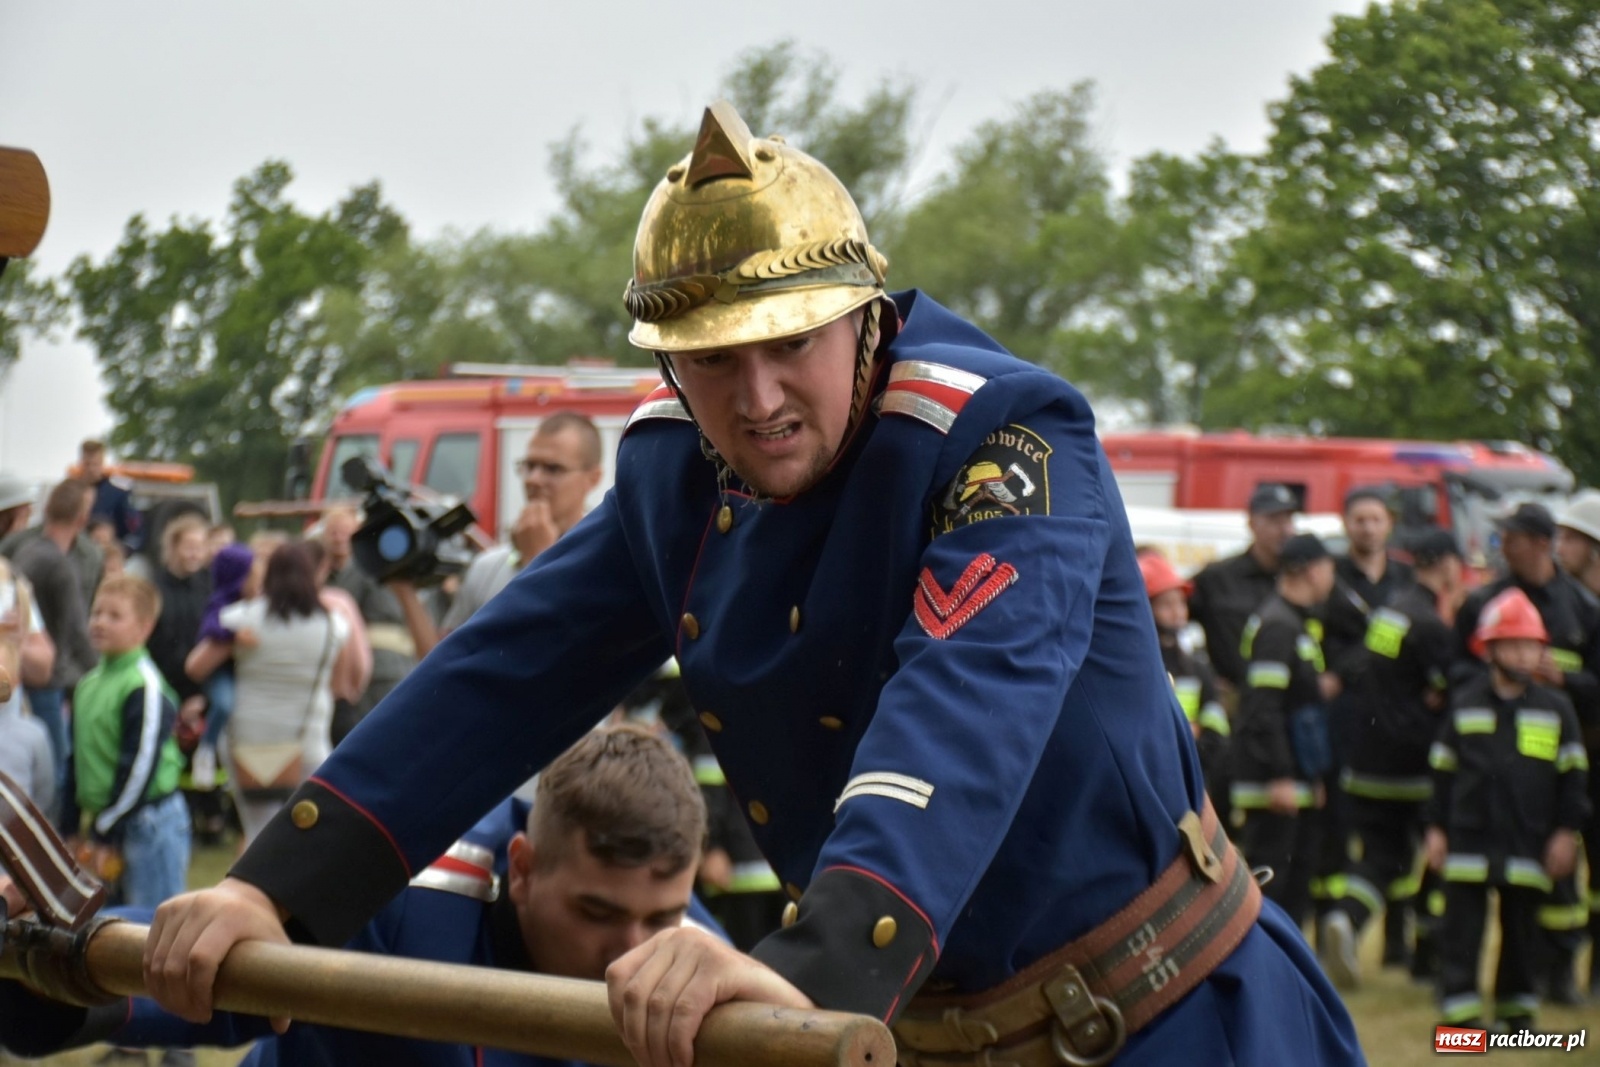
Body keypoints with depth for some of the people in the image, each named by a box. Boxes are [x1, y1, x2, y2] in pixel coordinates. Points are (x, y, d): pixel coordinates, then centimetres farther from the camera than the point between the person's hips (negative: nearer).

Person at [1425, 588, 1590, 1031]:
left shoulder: (1555, 708, 2)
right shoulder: (1464, 704, 2)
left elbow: (1572, 774, 4)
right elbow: (1443, 770, 6)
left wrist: (1566, 831, -1)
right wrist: (1437, 828, 3)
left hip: (1529, 842, 1)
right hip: (1469, 839, 0)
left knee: (1521, 927, 9)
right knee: (1463, 925, -2)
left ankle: (1517, 1009, 21)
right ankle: (1460, 1010, 2)